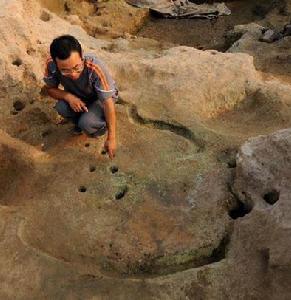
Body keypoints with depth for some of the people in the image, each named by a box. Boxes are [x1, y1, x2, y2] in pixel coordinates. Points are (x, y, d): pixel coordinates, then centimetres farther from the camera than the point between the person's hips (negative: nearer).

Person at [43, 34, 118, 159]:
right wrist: (68, 96, -31)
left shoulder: (95, 68, -40)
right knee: (61, 108, -26)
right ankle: (79, 122, 8)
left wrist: (111, 138, -29)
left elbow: (108, 103, -33)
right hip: (77, 96, 4)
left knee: (86, 123, -29)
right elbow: (50, 88, -9)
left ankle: (102, 126, 8)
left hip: (101, 97, -4)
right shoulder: (51, 64, -30)